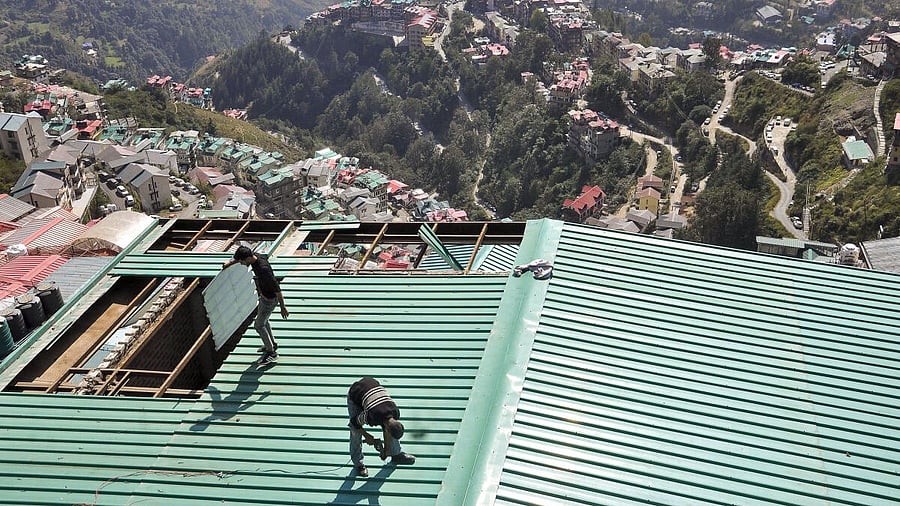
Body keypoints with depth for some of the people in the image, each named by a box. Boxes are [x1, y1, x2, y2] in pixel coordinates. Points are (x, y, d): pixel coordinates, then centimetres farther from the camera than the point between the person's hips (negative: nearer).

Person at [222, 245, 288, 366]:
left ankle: (272, 353, 11)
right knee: (263, 320, 25)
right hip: (264, 295, 9)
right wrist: (230, 263, -5)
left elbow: (277, 288, -32)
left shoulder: (263, 269, -37)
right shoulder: (254, 257, -11)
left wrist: (282, 307, -26)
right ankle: (272, 343, 44)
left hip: (270, 299, -9)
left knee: (258, 325, 0)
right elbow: (238, 258, 14)